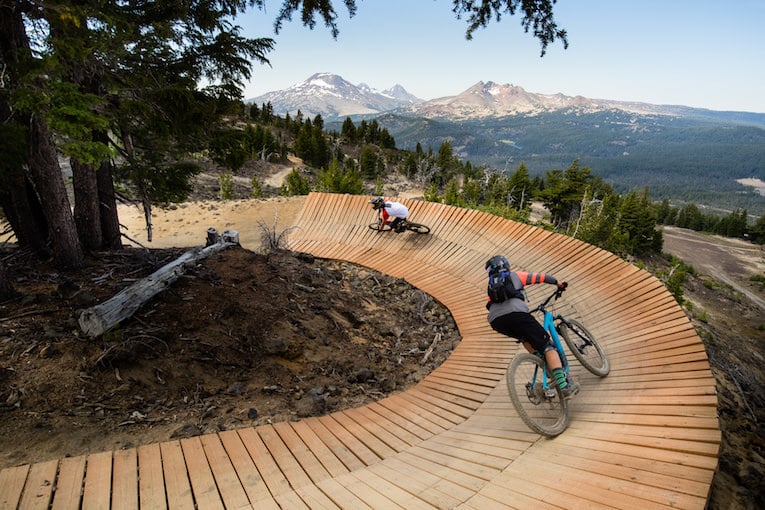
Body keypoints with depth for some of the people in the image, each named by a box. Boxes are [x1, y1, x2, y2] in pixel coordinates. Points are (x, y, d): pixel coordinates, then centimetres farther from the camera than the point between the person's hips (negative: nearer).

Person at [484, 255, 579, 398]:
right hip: (516, 313, -4)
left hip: (495, 321, 4)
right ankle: (564, 385, -10)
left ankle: (546, 365, 21)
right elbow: (540, 277, 27)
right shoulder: (515, 275, 27)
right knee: (547, 345, 2)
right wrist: (558, 282, 44)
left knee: (525, 338, 32)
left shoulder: (490, 286, 35)